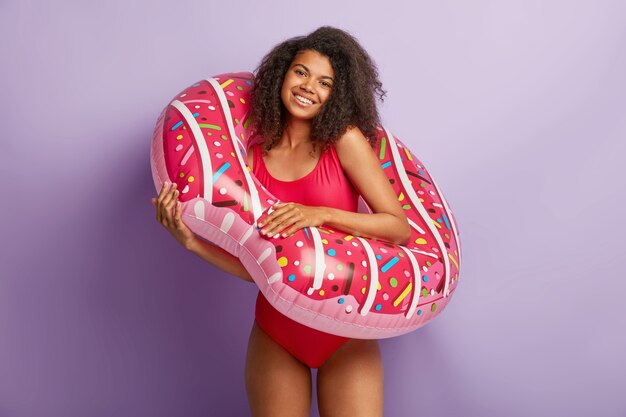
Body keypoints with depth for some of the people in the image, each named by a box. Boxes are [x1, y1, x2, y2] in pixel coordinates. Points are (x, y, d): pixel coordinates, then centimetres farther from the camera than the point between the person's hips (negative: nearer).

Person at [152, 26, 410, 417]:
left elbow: (400, 228, -10)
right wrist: (191, 241, -14)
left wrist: (321, 214, -22)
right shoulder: (253, 155, 0)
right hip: (276, 333, 2)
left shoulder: (345, 140, -6)